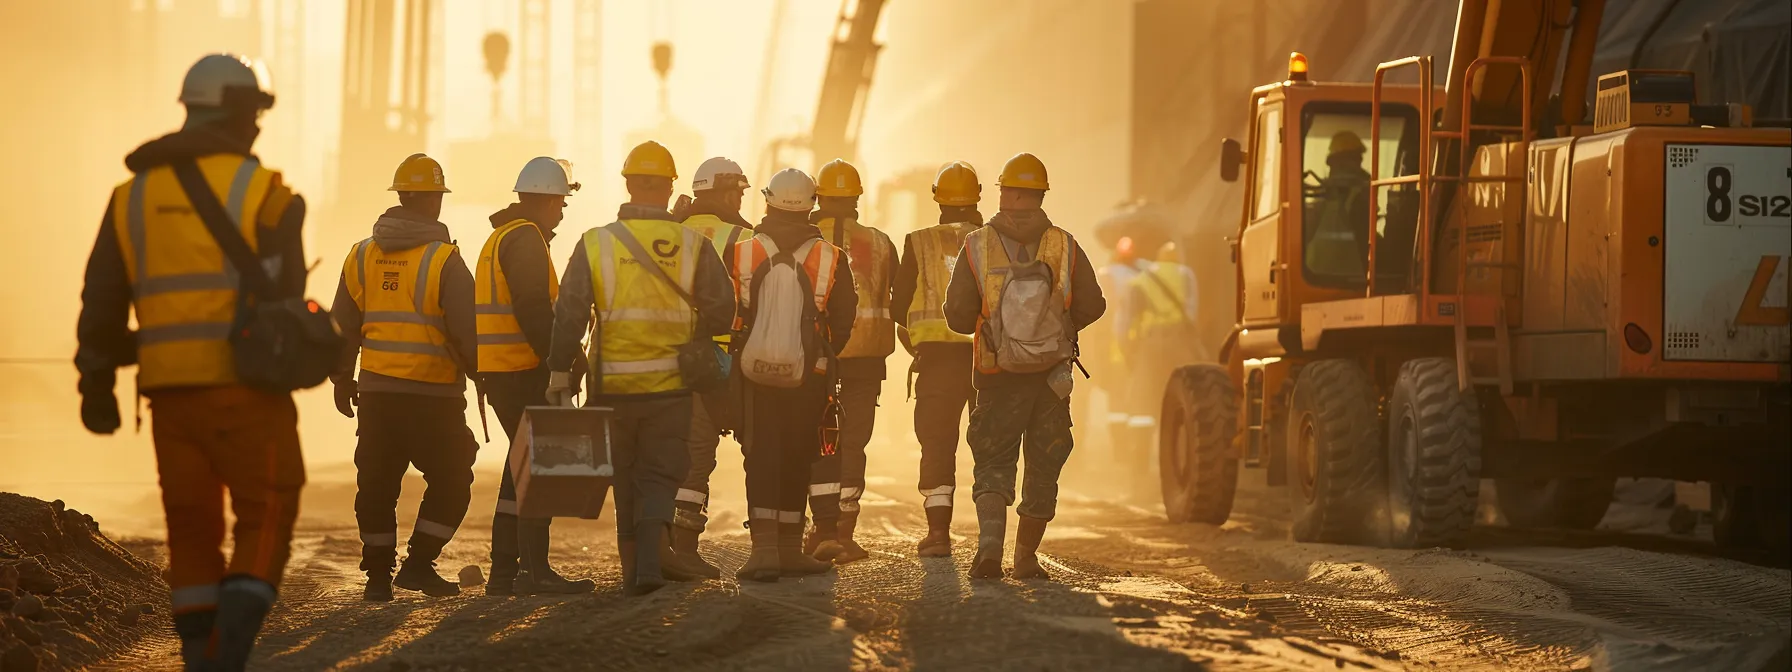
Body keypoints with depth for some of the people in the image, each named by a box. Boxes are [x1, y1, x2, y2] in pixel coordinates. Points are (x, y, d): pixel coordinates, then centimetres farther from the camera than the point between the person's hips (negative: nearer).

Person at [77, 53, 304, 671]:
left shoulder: (133, 195, 11)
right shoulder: (260, 190, -5)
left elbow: (101, 302, 12)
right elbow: (283, 294, -10)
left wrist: (97, 385, 19)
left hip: (170, 387, 5)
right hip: (244, 386, -5)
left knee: (193, 529, 14)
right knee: (265, 521, 0)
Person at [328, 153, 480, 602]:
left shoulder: (361, 256, 6)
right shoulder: (444, 261, -9)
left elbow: (343, 328, 12)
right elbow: (467, 331, -11)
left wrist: (342, 380, 23)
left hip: (376, 392, 5)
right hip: (433, 395, -5)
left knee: (377, 484, 10)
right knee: (450, 480, 7)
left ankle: (378, 575, 12)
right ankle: (418, 564, 1)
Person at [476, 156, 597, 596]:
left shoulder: (500, 238, 21)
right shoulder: (525, 240, -11)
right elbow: (534, 311, -20)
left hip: (499, 373, 10)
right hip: (524, 372, -10)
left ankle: (504, 572, 15)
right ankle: (534, 571, -11)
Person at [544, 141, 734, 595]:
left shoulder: (595, 244, -4)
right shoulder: (692, 246, -4)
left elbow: (568, 314, -7)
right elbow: (721, 312, -3)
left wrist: (559, 374, -1)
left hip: (613, 385, 1)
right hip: (671, 385, -1)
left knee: (625, 478, 17)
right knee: (660, 476, 6)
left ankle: (635, 568, 24)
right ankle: (650, 563, -15)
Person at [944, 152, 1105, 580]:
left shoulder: (977, 247, -7)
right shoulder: (1064, 246, -4)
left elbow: (958, 316, -6)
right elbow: (1092, 305, -1)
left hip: (998, 379, -1)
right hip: (1052, 375, 1)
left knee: (993, 466, 5)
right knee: (1043, 470, 14)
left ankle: (990, 542, -18)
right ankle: (1026, 557, 20)